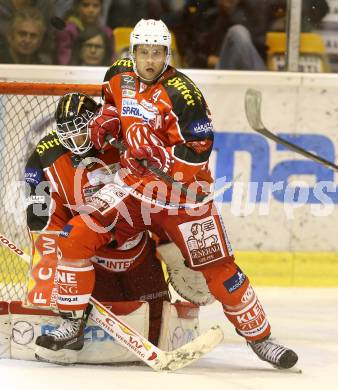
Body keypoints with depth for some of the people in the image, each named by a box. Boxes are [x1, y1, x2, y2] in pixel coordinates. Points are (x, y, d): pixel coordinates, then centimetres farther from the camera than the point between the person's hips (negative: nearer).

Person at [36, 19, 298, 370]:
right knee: (76, 237, -11)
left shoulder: (182, 94, -20)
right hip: (133, 184, 5)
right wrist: (106, 120, 5)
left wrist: (159, 153, -33)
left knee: (219, 269, -4)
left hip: (182, 192, -4)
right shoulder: (119, 75, -2)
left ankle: (260, 338, 11)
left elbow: (198, 154, -22)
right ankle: (73, 324, 0)